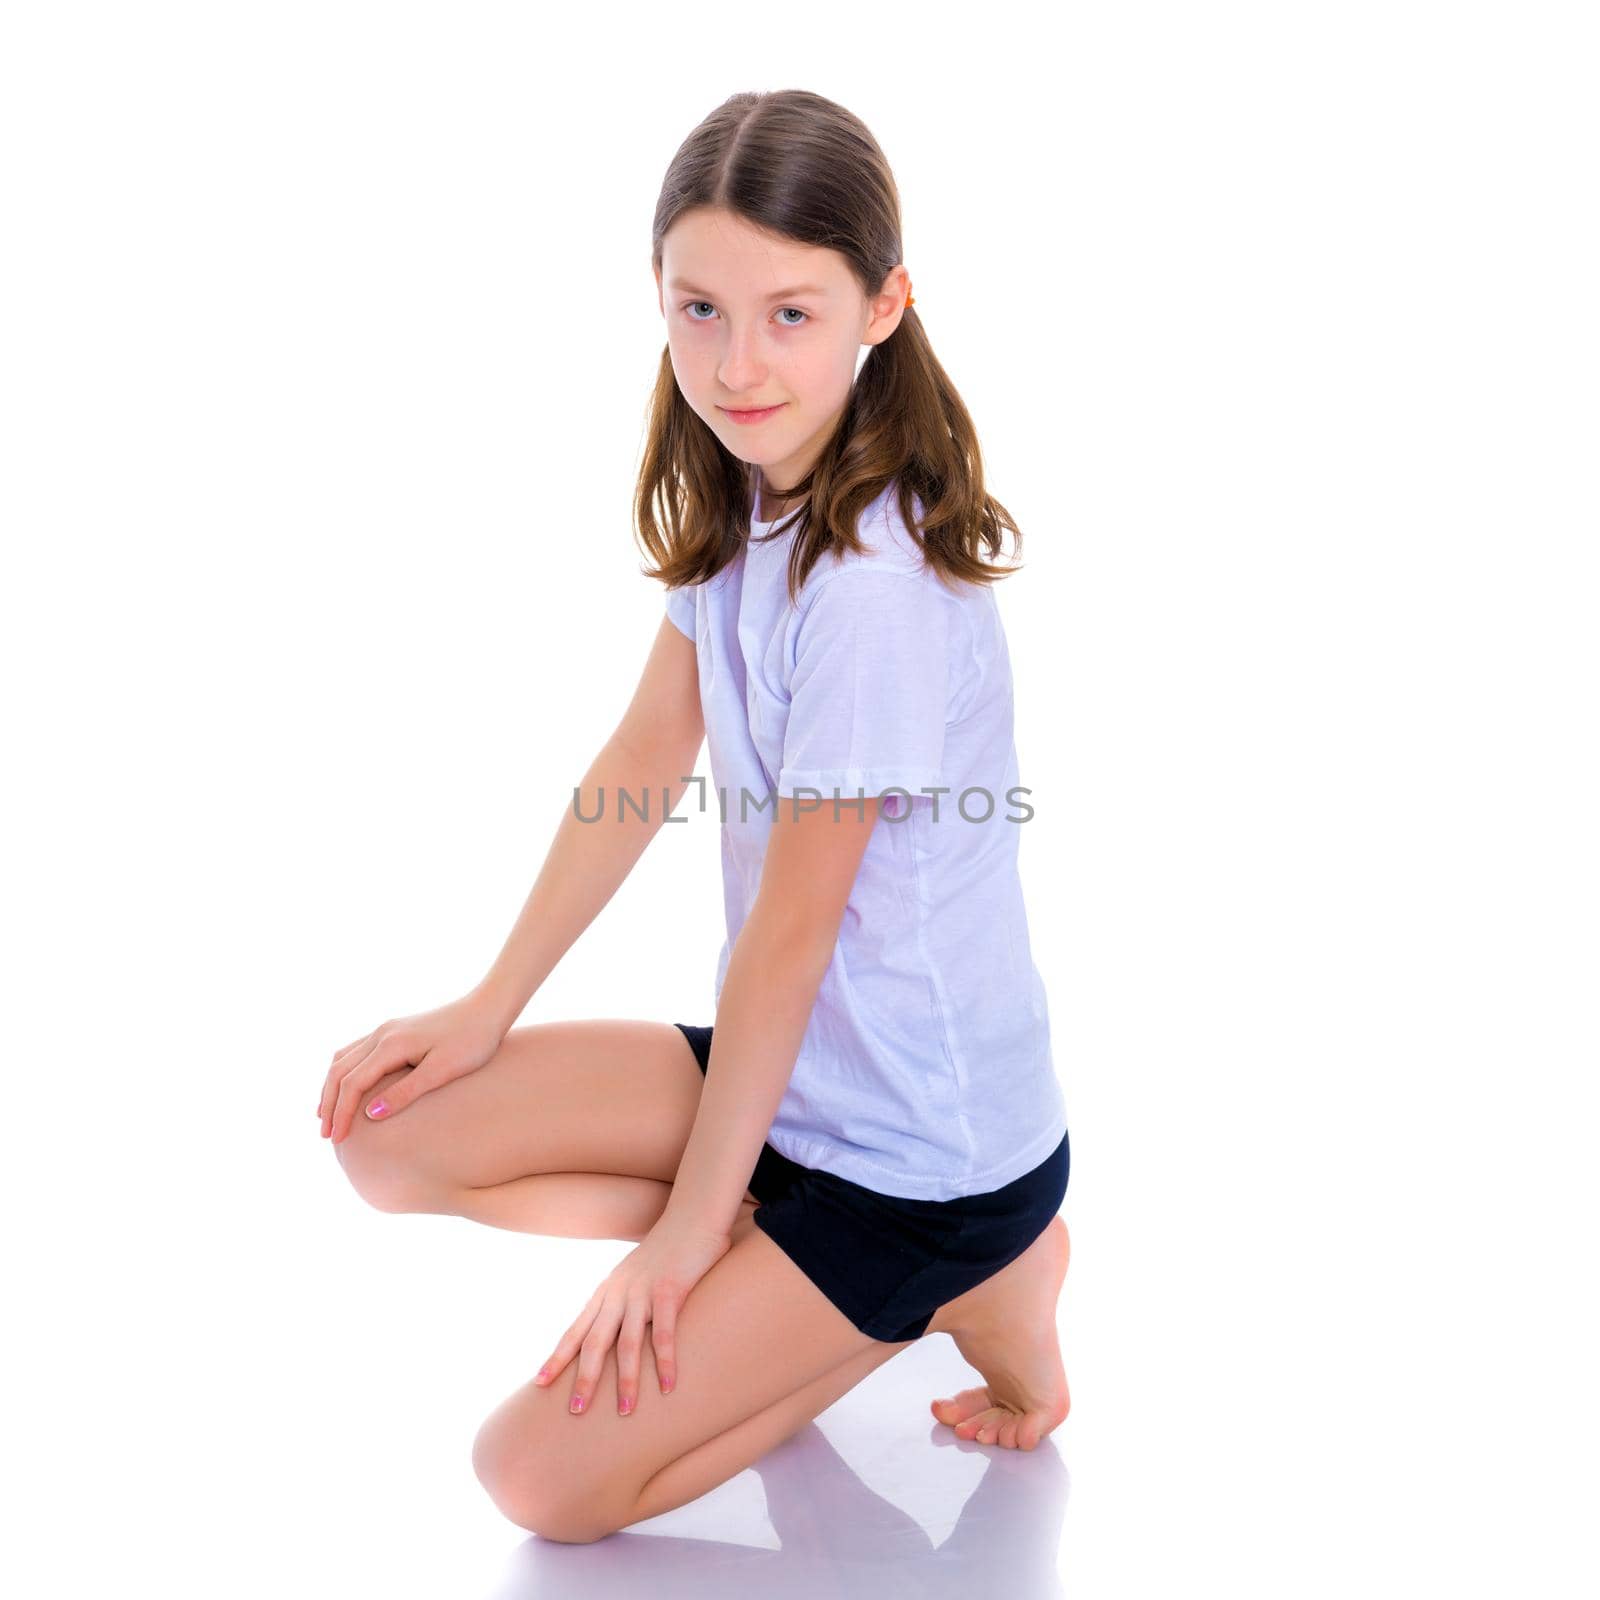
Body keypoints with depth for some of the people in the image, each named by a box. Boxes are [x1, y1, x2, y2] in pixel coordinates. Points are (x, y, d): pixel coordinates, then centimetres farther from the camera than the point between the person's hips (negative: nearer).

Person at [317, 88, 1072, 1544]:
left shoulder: (875, 581, -27)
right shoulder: (739, 494, -1)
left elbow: (792, 926, -21)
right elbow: (648, 760, 6)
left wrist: (691, 1222, -11)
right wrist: (488, 1008, 5)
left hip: (923, 1140, -8)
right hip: (797, 1059, 8)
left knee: (543, 1478, -7)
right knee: (391, 1135, 2)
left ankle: (960, 1292, 7)